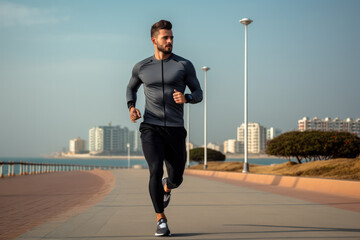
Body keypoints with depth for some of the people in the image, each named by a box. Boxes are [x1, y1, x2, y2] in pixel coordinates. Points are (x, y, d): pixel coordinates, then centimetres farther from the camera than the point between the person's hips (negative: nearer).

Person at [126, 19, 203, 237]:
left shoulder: (184, 65, 1)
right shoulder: (141, 67, 6)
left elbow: (198, 94, 5)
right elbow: (131, 88, 24)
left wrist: (186, 98, -19)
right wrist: (132, 107, 3)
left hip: (175, 130, 1)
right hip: (151, 129, -1)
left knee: (176, 179, 8)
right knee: (156, 171, -22)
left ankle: (166, 186, 48)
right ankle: (161, 220, -7)